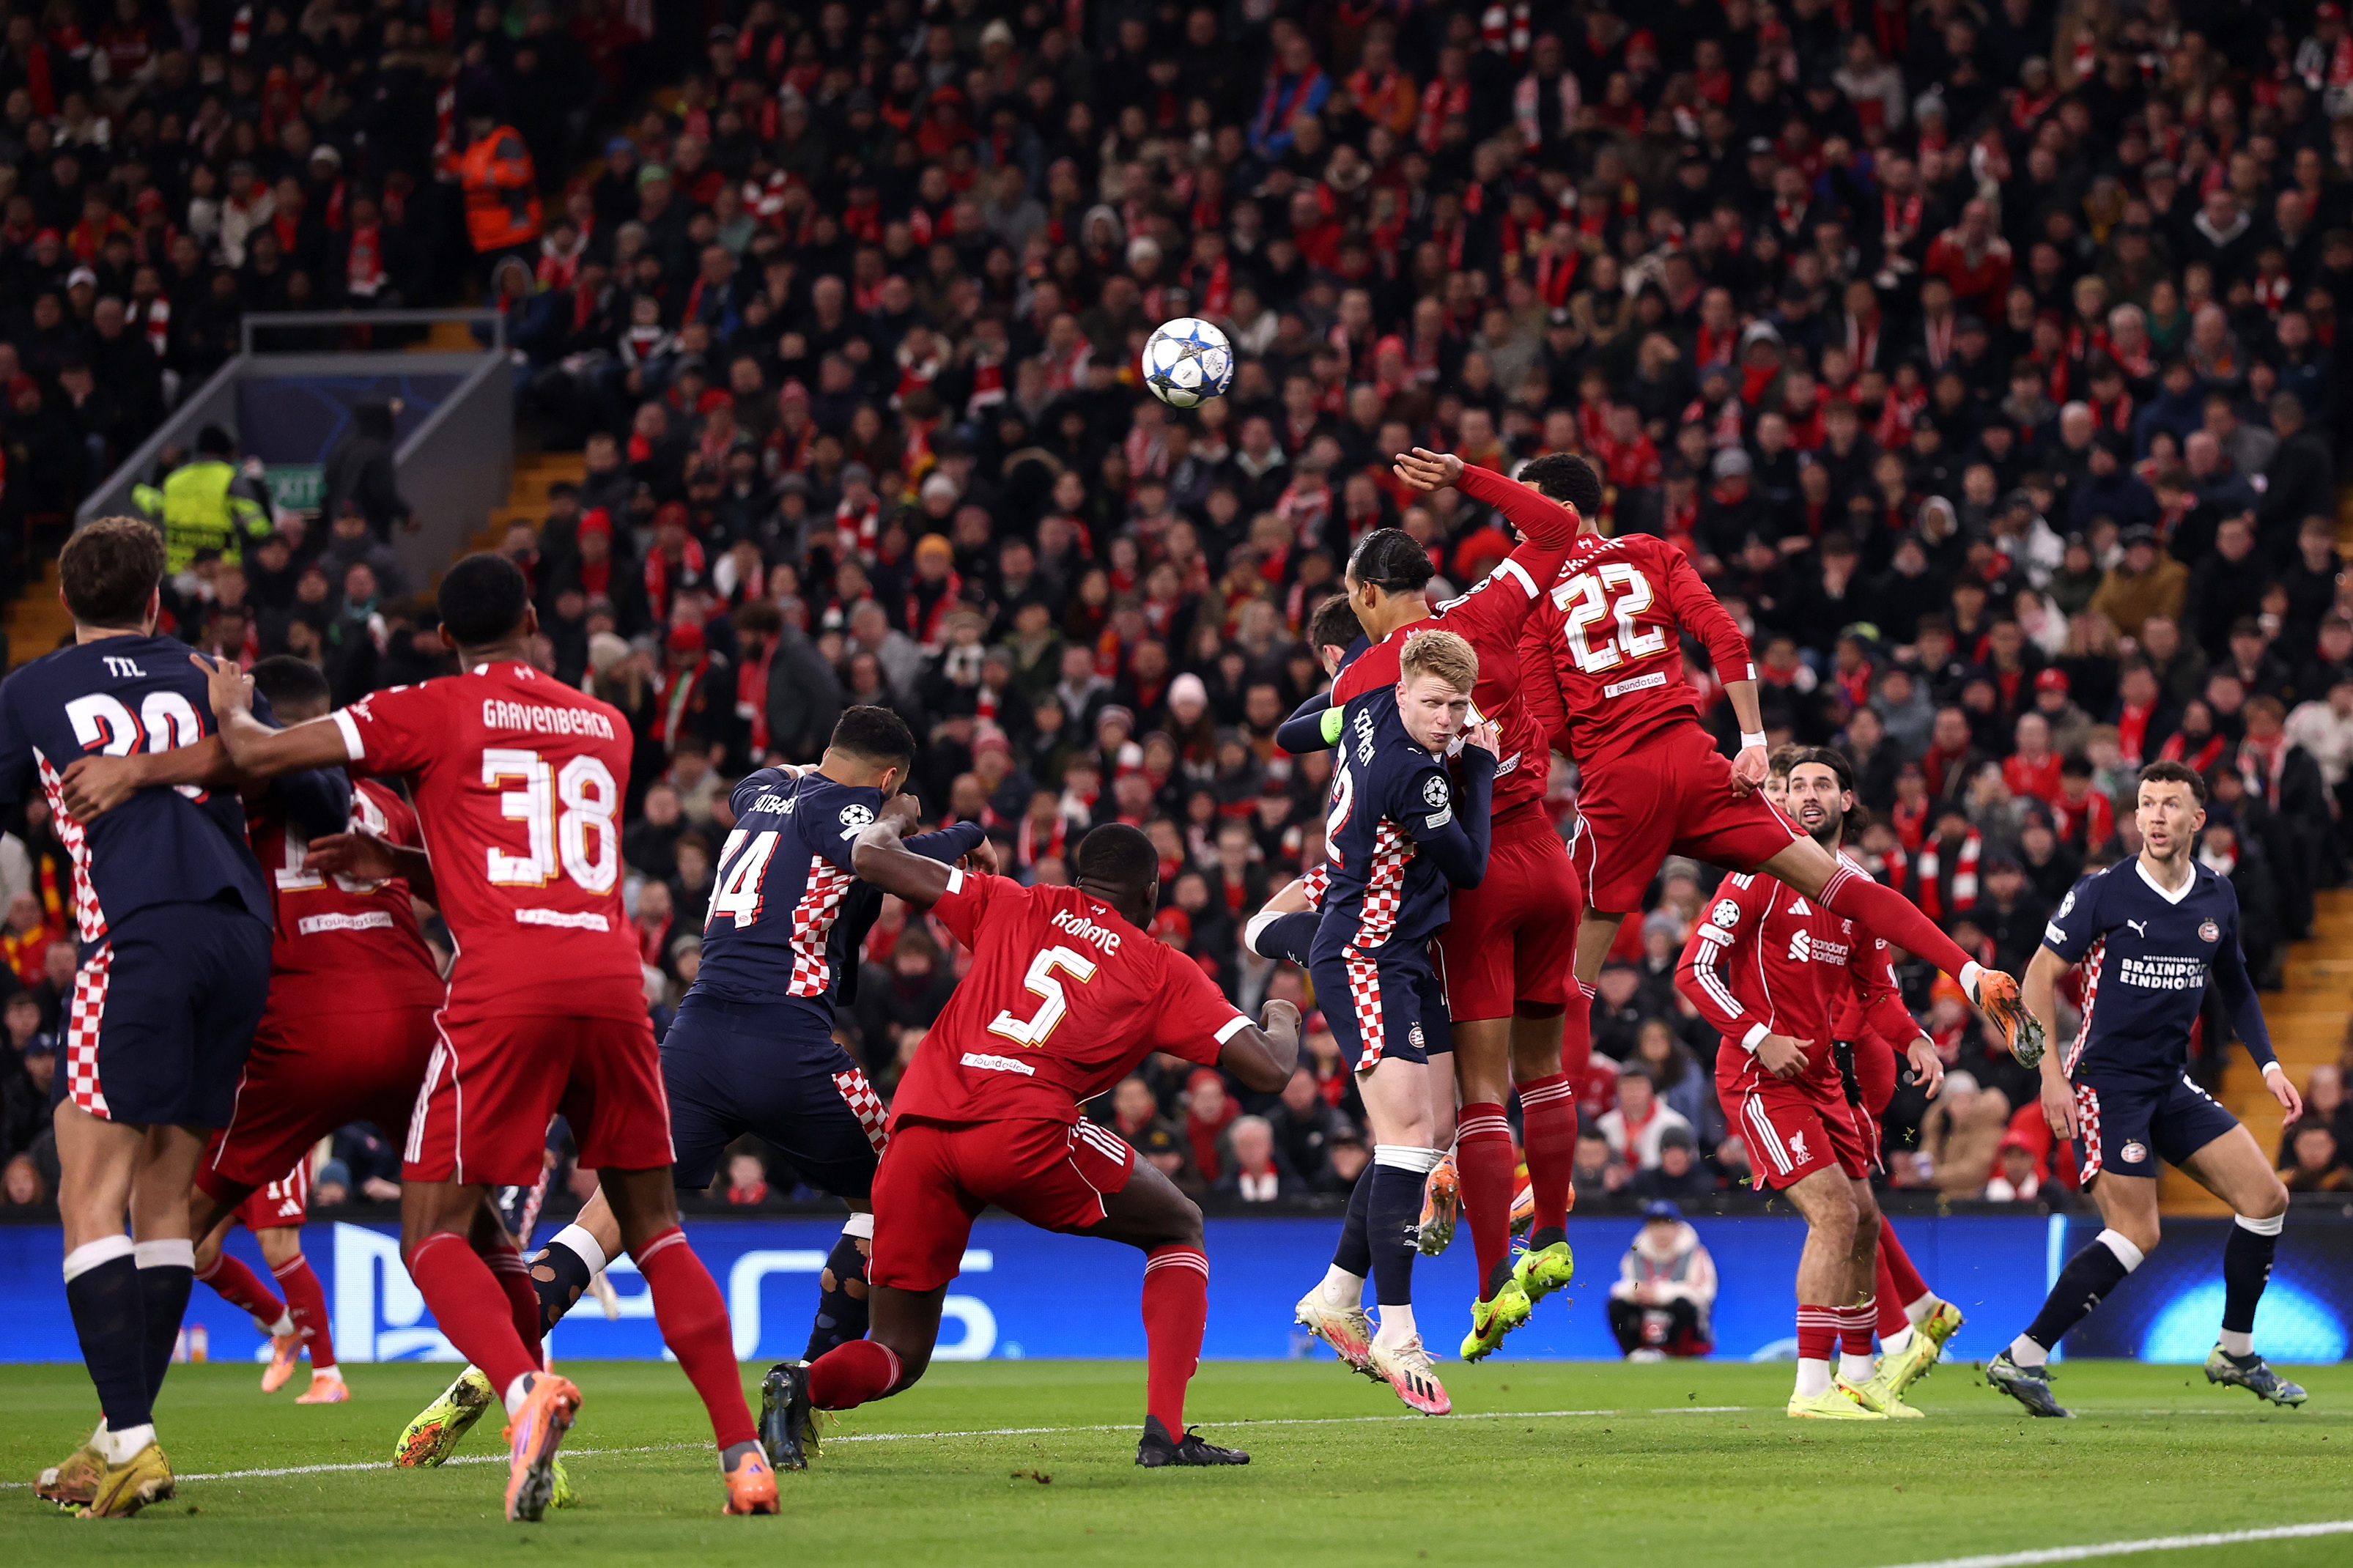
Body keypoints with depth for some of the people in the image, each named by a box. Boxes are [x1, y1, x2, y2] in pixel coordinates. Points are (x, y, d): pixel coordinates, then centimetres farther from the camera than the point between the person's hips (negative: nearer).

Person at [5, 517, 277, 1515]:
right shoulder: (203, 681, 21)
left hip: (137, 937, -5)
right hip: (242, 930, 5)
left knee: (91, 1199, -6)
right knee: (164, 1197, 12)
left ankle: (129, 1440, -20)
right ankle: (125, 1437, 13)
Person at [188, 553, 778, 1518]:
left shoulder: (433, 713, 7)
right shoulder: (606, 726, 22)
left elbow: (257, 755, 4)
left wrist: (229, 705, 26)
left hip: (503, 986, -4)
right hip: (612, 977, 4)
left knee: (435, 1236, 1)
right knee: (655, 1229, 15)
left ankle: (524, 1387, -28)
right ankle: (741, 1449, 3)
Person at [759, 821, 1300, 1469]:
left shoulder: (1014, 906, 24)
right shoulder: (1166, 972, 17)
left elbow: (872, 858, 19)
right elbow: (1269, 1070, 14)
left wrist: (891, 819, 42)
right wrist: (1284, 1020, 38)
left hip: (917, 1125, 3)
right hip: (1024, 1128, -3)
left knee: (900, 1350, 15)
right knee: (1180, 1231, 23)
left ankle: (804, 1384, -19)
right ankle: (1165, 1430, 7)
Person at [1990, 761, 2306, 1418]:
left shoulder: (2217, 897, 6)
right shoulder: (2102, 893, -11)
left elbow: (2234, 985, 21)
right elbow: (2041, 974, -8)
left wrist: (2269, 1065, 14)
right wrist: (2051, 1073, -16)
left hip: (2171, 1083, 7)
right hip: (2105, 1084, -7)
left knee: (2266, 1198, 1)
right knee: (2137, 1234, -15)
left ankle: (2235, 1352, 15)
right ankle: (2021, 1359, -10)